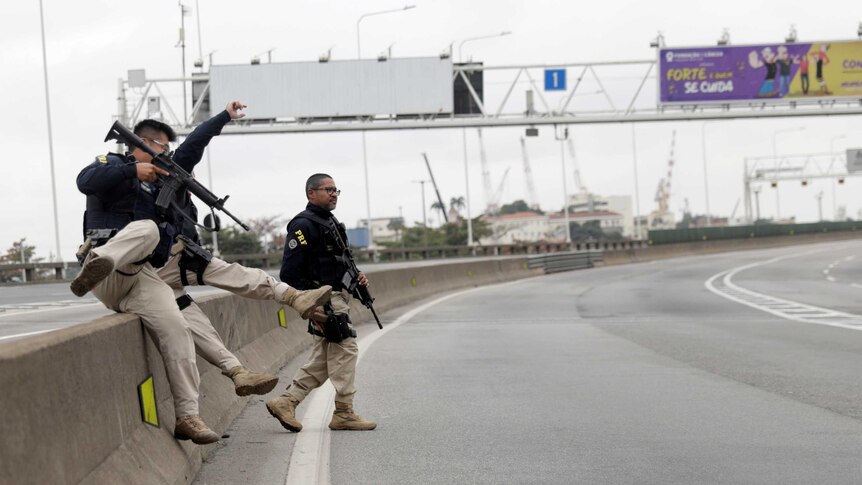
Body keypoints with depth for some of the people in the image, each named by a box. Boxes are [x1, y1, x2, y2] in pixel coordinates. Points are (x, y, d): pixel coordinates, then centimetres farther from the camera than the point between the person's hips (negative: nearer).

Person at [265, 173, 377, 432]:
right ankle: (343, 413, -1)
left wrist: (356, 276, 7)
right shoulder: (304, 225, -13)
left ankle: (285, 401, 14)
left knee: (322, 359, 12)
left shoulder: (331, 223, 18)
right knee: (345, 349, -7)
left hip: (337, 296, 10)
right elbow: (290, 272, -18)